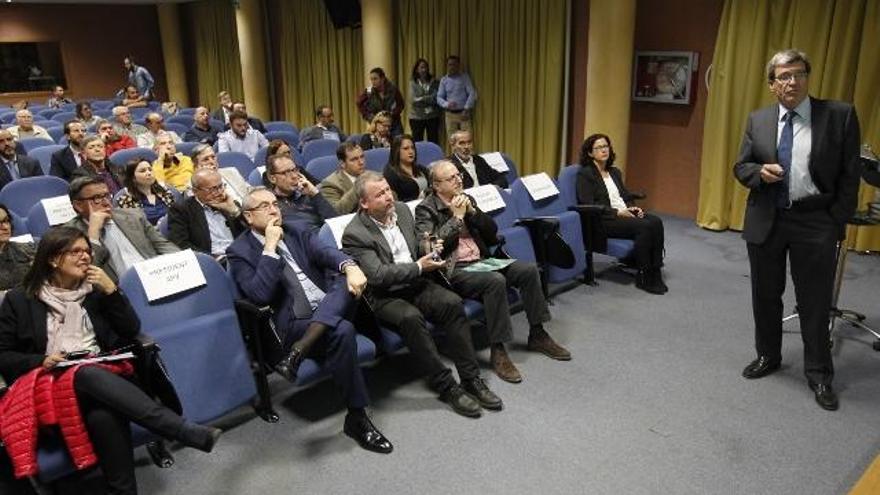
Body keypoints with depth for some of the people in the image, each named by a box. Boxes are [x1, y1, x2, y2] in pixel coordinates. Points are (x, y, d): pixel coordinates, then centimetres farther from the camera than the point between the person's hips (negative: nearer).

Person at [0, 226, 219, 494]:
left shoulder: (95, 291, 18)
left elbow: (131, 331, 9)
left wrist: (111, 290, -1)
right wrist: (41, 361, -11)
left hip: (105, 376, 2)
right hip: (53, 383, -2)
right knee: (90, 375, -39)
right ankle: (192, 433, -48)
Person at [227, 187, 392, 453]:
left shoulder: (298, 231, 14)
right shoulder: (240, 251, 2)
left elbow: (326, 252, -6)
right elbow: (260, 296, -14)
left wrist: (350, 266, -28)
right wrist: (270, 248, -13)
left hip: (331, 311, 5)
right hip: (292, 325, -4)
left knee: (348, 280, -25)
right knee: (342, 331, -32)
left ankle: (299, 350, -32)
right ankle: (357, 418, -20)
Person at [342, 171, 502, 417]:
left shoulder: (402, 210, 9)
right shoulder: (355, 234, -13)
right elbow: (377, 275, -20)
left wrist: (429, 252, 4)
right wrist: (418, 267, -18)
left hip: (416, 284, 6)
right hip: (383, 296, -6)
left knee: (453, 302, -21)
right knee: (411, 317, -35)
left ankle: (471, 379, -14)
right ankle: (446, 386, -23)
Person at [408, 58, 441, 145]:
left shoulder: (434, 82, 6)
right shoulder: (413, 83, 1)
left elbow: (436, 98, 0)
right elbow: (413, 100, -9)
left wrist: (422, 99, -6)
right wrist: (429, 98, -7)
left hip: (432, 116, 1)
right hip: (417, 117, -1)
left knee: (434, 142, 2)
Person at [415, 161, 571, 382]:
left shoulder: (467, 199, 15)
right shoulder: (425, 210, -4)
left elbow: (492, 232, 13)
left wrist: (472, 211, -3)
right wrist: (457, 217, -12)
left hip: (481, 262, 7)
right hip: (453, 270, -7)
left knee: (529, 269, -11)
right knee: (496, 281, -33)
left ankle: (537, 334, 3)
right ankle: (498, 351, -22)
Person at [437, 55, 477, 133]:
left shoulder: (465, 77, 3)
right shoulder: (444, 80, 9)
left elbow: (472, 94, -4)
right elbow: (439, 97, 8)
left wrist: (466, 108, -14)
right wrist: (446, 104, -13)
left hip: (464, 113, -2)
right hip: (450, 115, 2)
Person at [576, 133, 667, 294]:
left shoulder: (615, 172, 21)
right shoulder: (585, 174, -2)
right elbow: (588, 205, -12)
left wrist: (634, 208, -1)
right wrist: (617, 212, -18)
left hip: (626, 213, 7)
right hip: (603, 220, -7)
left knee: (656, 222, -21)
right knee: (644, 227, -29)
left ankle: (655, 272, -20)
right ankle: (643, 277, -18)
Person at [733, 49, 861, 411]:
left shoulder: (840, 115, -4)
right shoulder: (758, 120, 4)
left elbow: (850, 174, -2)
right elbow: (740, 167, 8)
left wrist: (837, 222, -7)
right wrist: (759, 172, -15)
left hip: (815, 223, -2)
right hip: (766, 221, 3)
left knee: (815, 301, 4)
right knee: (765, 296, 14)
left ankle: (819, 374, 20)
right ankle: (768, 356, 33)